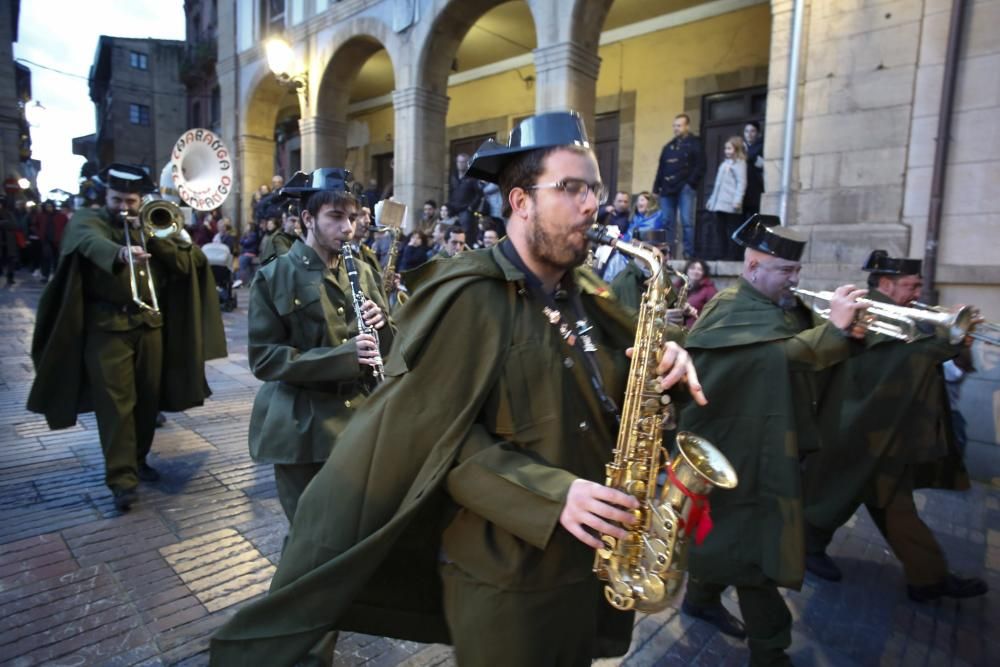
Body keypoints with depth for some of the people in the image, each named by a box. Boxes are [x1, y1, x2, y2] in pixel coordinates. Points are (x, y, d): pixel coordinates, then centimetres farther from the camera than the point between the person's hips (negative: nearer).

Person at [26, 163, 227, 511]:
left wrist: (152, 237, -11)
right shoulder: (86, 219, 3)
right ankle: (122, 478, -2)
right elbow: (92, 242, -23)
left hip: (150, 323, 4)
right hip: (107, 325, -4)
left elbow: (185, 262, 3)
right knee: (115, 402, -6)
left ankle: (138, 458, 28)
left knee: (147, 398, 10)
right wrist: (120, 253, -45)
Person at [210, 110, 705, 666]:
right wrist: (552, 495, -27)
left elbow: (621, 389, 12)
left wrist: (663, 365, -10)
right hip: (503, 578, -7)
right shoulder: (467, 299, -18)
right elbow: (437, 435, -21)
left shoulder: (586, 294, 5)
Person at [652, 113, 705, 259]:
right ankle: (668, 254, 7)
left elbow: (700, 166, -3)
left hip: (685, 189, -5)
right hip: (667, 189, 5)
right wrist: (656, 188, 11)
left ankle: (689, 253, -8)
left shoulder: (694, 143, 6)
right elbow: (661, 169, 20)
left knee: (687, 222, -10)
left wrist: (691, 183, -14)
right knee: (667, 223, 3)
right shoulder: (668, 146, 22)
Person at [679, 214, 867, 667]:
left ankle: (702, 597, 39)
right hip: (740, 446, -9)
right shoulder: (730, 309, -16)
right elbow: (779, 354, -31)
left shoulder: (782, 307, 13)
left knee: (731, 528, 20)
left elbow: (809, 357, 6)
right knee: (758, 542, -3)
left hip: (765, 443, 9)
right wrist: (835, 327, -30)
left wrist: (848, 333, -11)